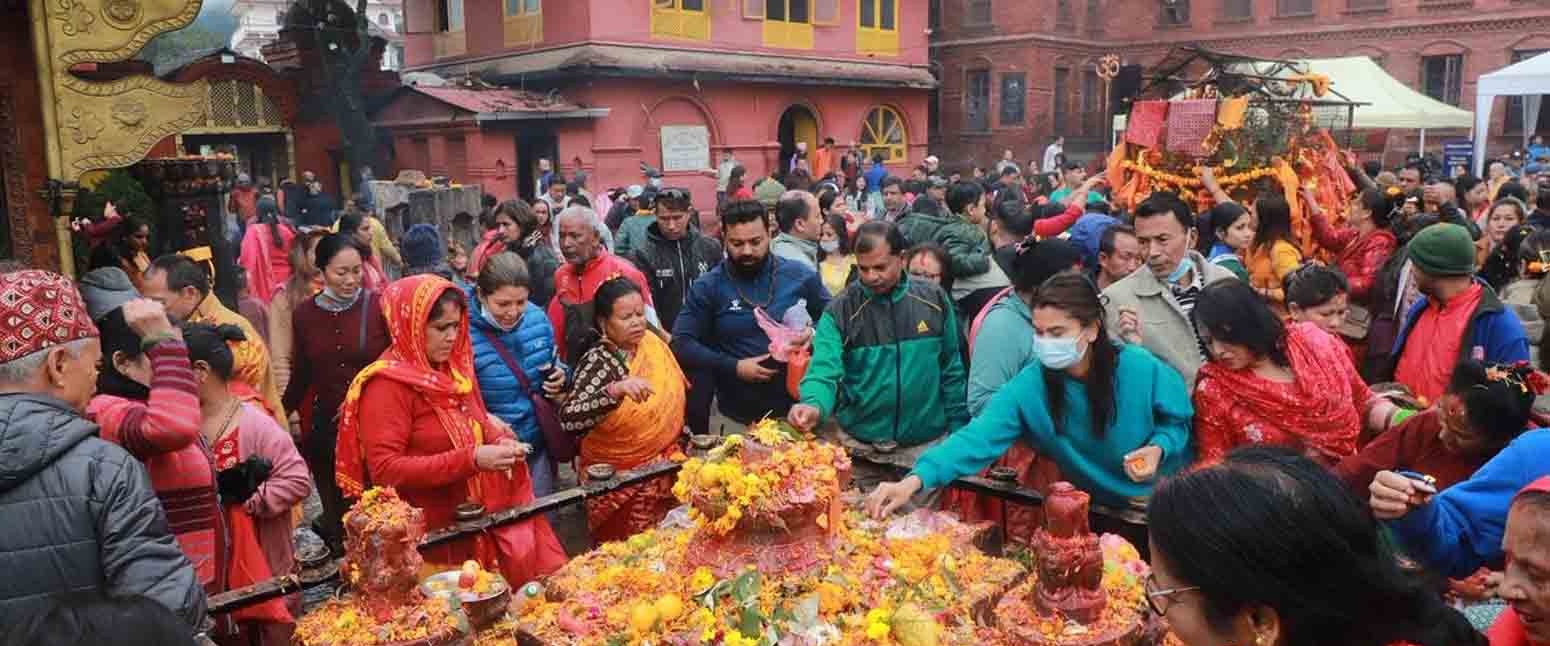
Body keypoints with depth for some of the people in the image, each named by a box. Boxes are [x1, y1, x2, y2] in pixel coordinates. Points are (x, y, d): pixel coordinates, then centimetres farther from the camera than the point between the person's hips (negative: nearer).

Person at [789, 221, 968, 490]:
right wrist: (814, 405, -38)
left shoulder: (934, 301, -1)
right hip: (861, 450, -1)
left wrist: (958, 434, 5)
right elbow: (824, 371, -17)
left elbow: (952, 371, 5)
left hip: (927, 448, 1)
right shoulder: (840, 312, -8)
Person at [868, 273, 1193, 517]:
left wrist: (1158, 448, -26)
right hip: (1089, 510, 1)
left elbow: (1177, 421, -3)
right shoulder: (1029, 385, -20)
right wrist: (916, 479, -46)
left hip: (1160, 506, -1)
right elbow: (979, 436, -32)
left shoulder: (1140, 368, -23)